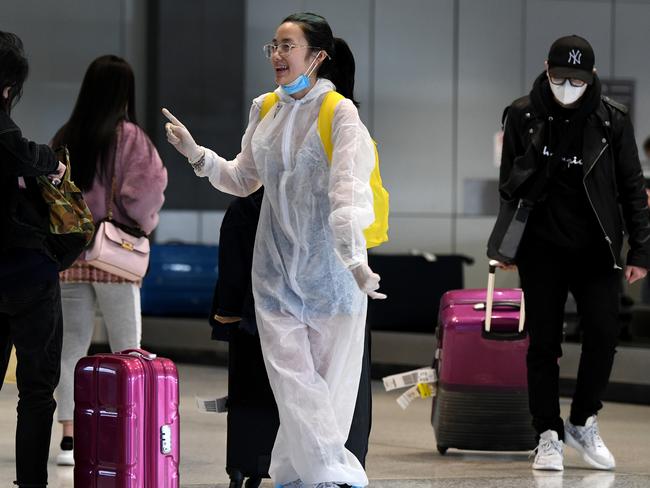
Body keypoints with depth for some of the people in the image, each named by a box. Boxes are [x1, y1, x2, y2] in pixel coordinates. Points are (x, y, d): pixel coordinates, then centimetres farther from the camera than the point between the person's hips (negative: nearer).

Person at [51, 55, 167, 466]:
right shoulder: (128, 136, -7)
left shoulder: (64, 139, 7)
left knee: (72, 344, 7)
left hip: (70, 253, 4)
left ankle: (69, 438, 4)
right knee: (127, 350, 2)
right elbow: (146, 185, -17)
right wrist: (143, 221, -1)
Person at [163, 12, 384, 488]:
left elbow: (349, 190, -22)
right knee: (297, 389, -2)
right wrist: (195, 153, 3)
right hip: (276, 270, 5)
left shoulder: (340, 113, -10)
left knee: (329, 387, 3)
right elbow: (242, 179, 19)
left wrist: (356, 260, -35)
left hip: (330, 271, -4)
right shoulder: (265, 110, 8)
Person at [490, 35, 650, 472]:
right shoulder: (523, 115, 0)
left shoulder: (612, 120, -2)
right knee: (544, 343, 1)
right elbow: (509, 182, 11)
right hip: (542, 247, 0)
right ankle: (549, 436, 10)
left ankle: (583, 423, 13)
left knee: (604, 334, -7)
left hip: (595, 249, 0)